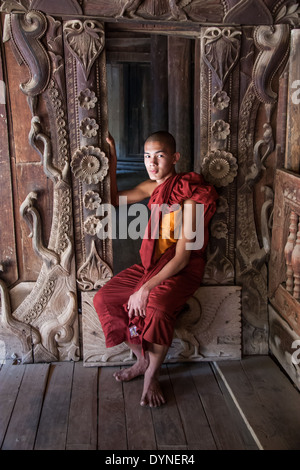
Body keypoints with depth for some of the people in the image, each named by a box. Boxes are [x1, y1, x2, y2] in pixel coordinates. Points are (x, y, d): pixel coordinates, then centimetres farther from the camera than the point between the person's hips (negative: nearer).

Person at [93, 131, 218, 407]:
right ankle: (142, 360, 13)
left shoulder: (189, 197, -19)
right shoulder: (152, 187, 4)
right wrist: (112, 161, 9)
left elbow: (182, 258, -22)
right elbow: (116, 199, 20)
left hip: (182, 270, -8)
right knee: (103, 299, -4)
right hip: (151, 263, 8)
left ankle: (152, 376, -6)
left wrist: (146, 288, -25)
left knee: (157, 310, -35)